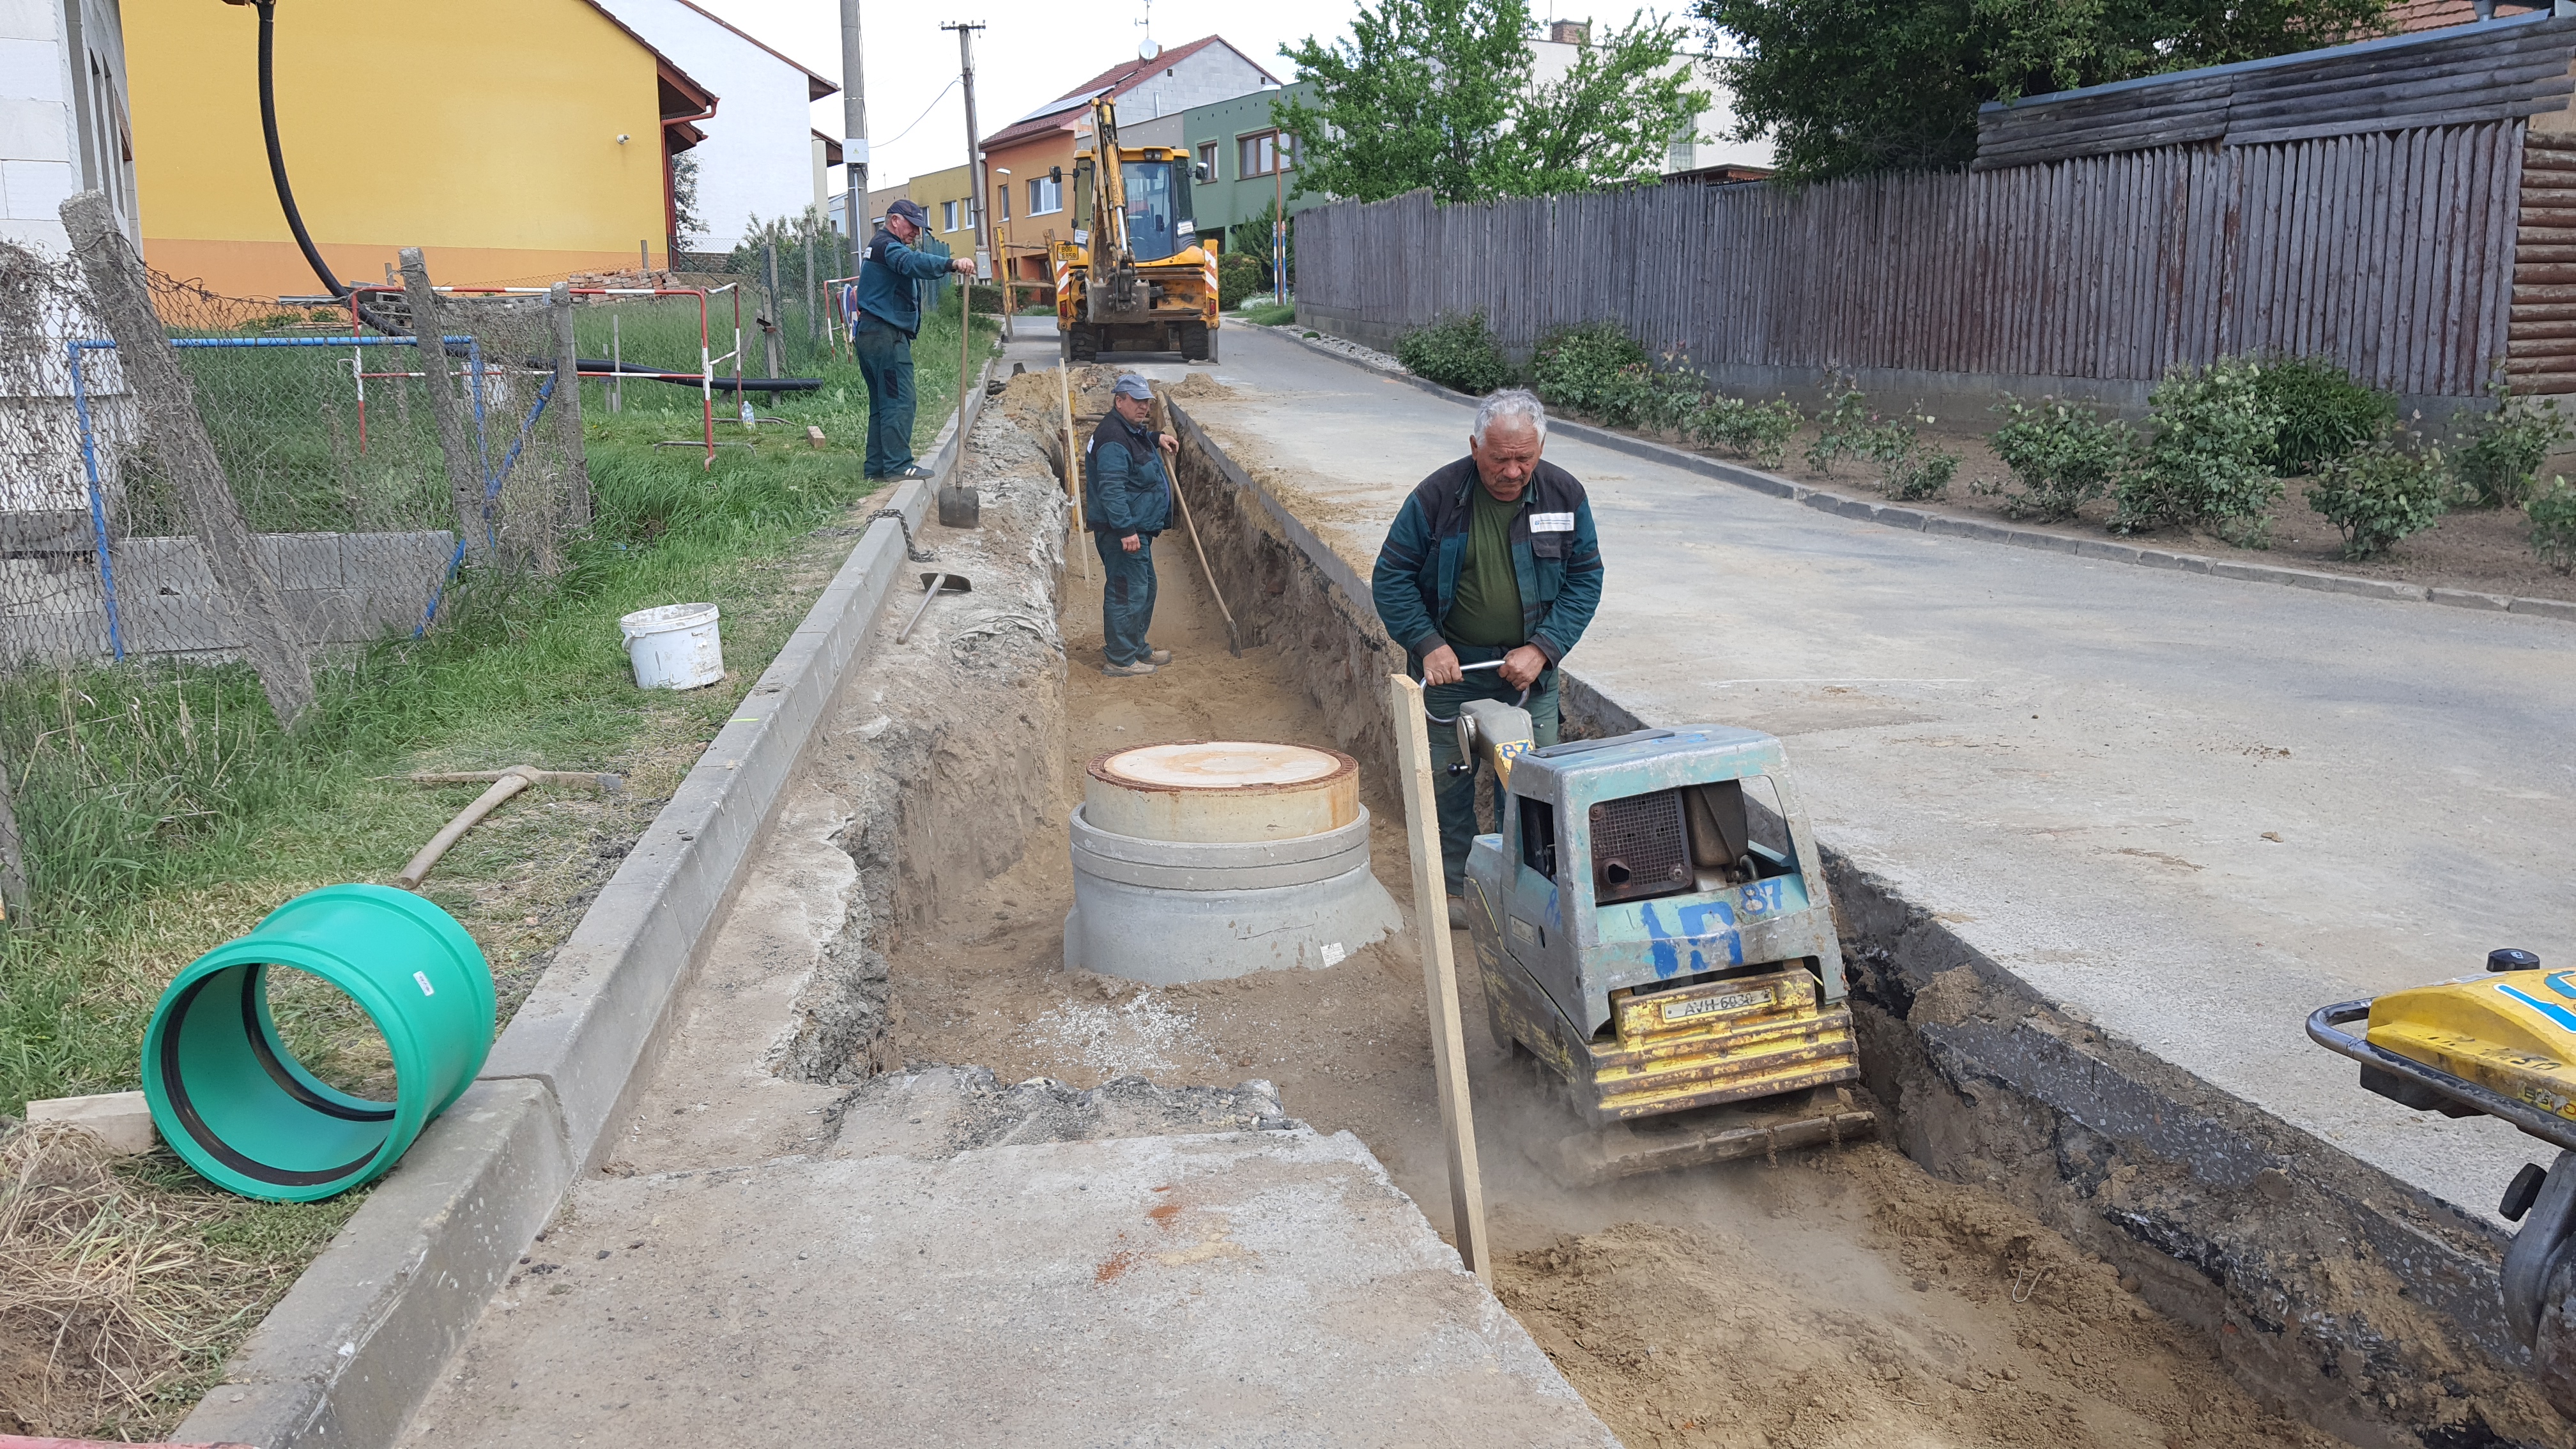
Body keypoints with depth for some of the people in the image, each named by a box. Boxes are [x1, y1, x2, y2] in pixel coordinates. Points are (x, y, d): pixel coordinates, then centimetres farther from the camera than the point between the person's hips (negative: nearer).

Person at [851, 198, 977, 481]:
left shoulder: (877, 246, 26)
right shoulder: (888, 246, -10)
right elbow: (914, 262, -32)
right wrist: (952, 264, -46)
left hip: (868, 335, 11)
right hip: (886, 335, -11)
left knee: (881, 403, 13)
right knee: (899, 401, -12)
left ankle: (877, 466, 14)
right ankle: (898, 465, -14)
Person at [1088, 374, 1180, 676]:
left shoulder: (1133, 430, 13)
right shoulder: (1113, 438, -21)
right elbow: (1111, 490, -28)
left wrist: (1157, 438, 24)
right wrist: (1126, 531, -31)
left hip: (1138, 528, 11)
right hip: (1122, 531, -11)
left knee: (1144, 588, 20)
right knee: (1127, 592, -7)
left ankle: (1138, 648, 32)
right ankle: (1120, 660, -1)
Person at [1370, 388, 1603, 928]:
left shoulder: (1564, 495, -6)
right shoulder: (1437, 496, -12)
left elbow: (1585, 578, 0)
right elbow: (1391, 578, -6)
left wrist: (1542, 649, -12)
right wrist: (1428, 645, -16)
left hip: (1529, 668, 2)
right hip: (1451, 666, -2)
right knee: (1447, 780, 5)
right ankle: (1453, 886, 21)